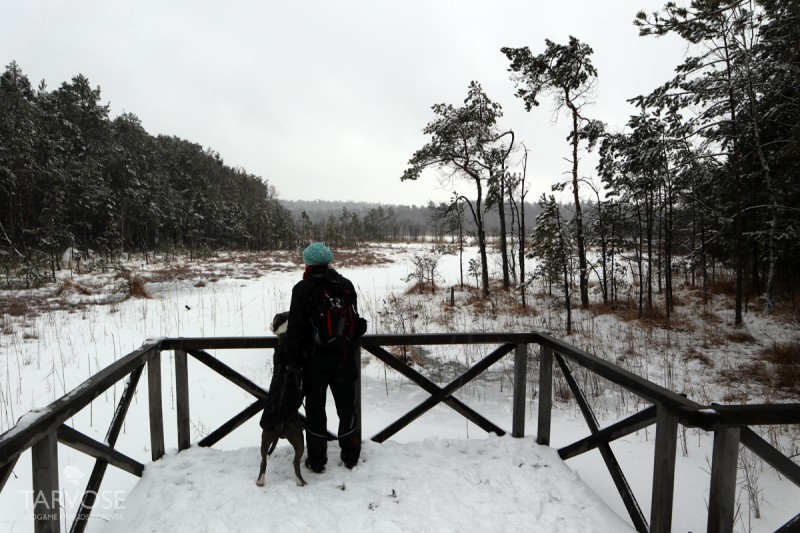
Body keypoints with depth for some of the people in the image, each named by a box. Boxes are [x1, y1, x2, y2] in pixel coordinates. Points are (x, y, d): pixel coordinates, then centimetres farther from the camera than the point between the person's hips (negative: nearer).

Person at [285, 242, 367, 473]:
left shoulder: (303, 288, -11)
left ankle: (317, 460, 20)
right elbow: (355, 321, 8)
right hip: (344, 357, 3)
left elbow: (295, 327, -12)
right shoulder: (347, 285, 1)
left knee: (315, 407, 11)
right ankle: (350, 456, 26)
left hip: (315, 359, -3)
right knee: (346, 406, 15)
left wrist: (293, 358, -4)